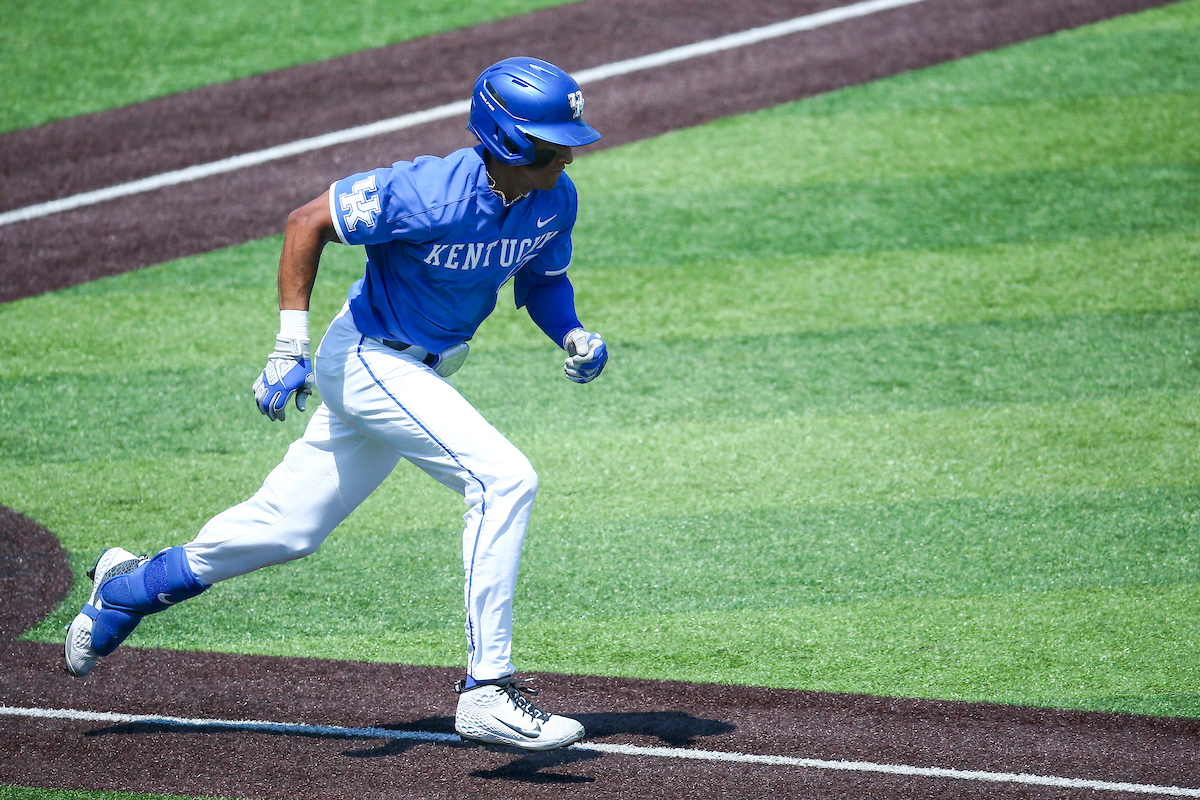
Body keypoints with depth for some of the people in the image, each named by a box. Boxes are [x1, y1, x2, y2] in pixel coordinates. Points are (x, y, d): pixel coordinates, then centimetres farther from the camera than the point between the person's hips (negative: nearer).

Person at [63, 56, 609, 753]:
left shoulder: (555, 198, -8)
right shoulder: (428, 193, -28)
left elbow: (541, 278, 11)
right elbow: (308, 222, -19)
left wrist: (573, 334, -11)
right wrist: (290, 348, -23)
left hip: (422, 371, 8)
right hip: (369, 361, -8)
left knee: (288, 529, 15)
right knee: (503, 479, -24)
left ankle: (130, 587, 36)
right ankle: (488, 691, -21)